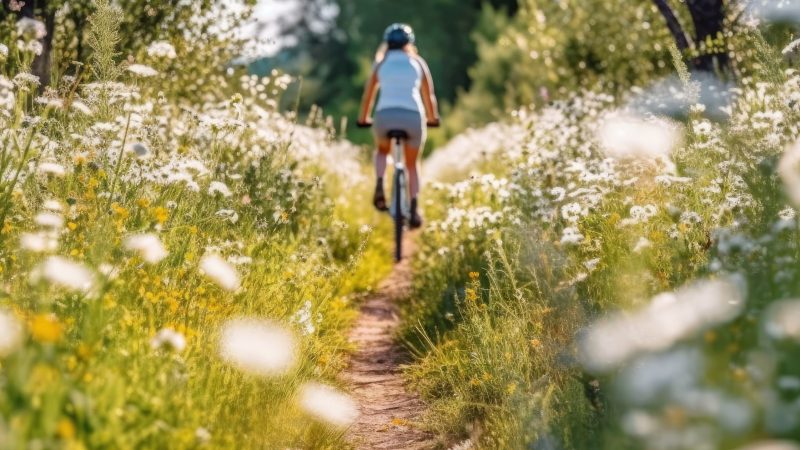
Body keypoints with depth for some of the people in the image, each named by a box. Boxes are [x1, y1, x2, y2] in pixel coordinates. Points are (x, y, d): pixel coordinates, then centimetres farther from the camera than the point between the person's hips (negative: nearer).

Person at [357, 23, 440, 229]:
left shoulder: (381, 63, 16)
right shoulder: (418, 62, 16)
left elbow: (368, 94, 19)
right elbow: (428, 94, 20)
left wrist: (363, 119, 32)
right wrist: (433, 118, 35)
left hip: (385, 115, 0)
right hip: (413, 116, 0)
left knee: (381, 150, 32)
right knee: (412, 164, 20)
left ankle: (379, 186, 5)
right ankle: (414, 209, 2)